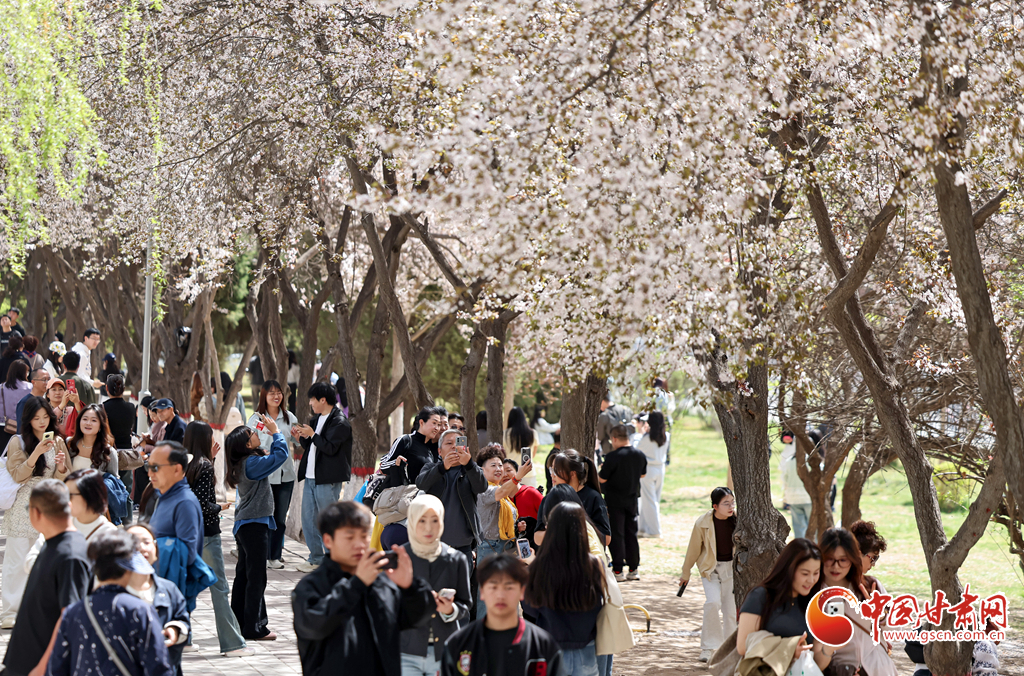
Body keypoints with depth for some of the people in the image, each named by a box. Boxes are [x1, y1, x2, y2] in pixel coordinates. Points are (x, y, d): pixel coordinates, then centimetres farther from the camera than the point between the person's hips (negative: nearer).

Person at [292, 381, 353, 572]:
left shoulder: (340, 423, -12)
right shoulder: (316, 419, 17)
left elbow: (330, 448, -21)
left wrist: (311, 435, -15)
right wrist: (301, 438, 6)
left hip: (328, 480, -9)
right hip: (311, 477, 9)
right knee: (308, 519, 10)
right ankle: (316, 558, 19)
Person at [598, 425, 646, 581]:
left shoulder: (613, 457, -20)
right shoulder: (640, 455, -1)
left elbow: (602, 479, -15)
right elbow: (643, 474, 15)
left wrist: (601, 470, 5)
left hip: (615, 500, -5)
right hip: (632, 499, 5)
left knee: (616, 534, 1)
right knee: (631, 533, 14)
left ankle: (618, 571, 2)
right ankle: (633, 569, 17)